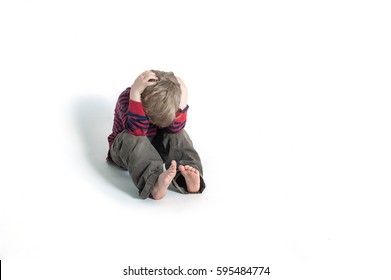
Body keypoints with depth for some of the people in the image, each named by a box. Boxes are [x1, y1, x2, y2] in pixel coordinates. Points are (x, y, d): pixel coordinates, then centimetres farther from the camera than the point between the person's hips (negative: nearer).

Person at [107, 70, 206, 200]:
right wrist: (135, 93, -51)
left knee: (177, 134, -21)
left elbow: (175, 129, -25)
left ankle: (186, 179, -42)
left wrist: (182, 100, -33)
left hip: (154, 148, 4)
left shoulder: (167, 101, -14)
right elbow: (137, 130, -43)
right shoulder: (127, 98, -27)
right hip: (123, 151, -4)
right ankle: (154, 184, -59)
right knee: (131, 138, -36)